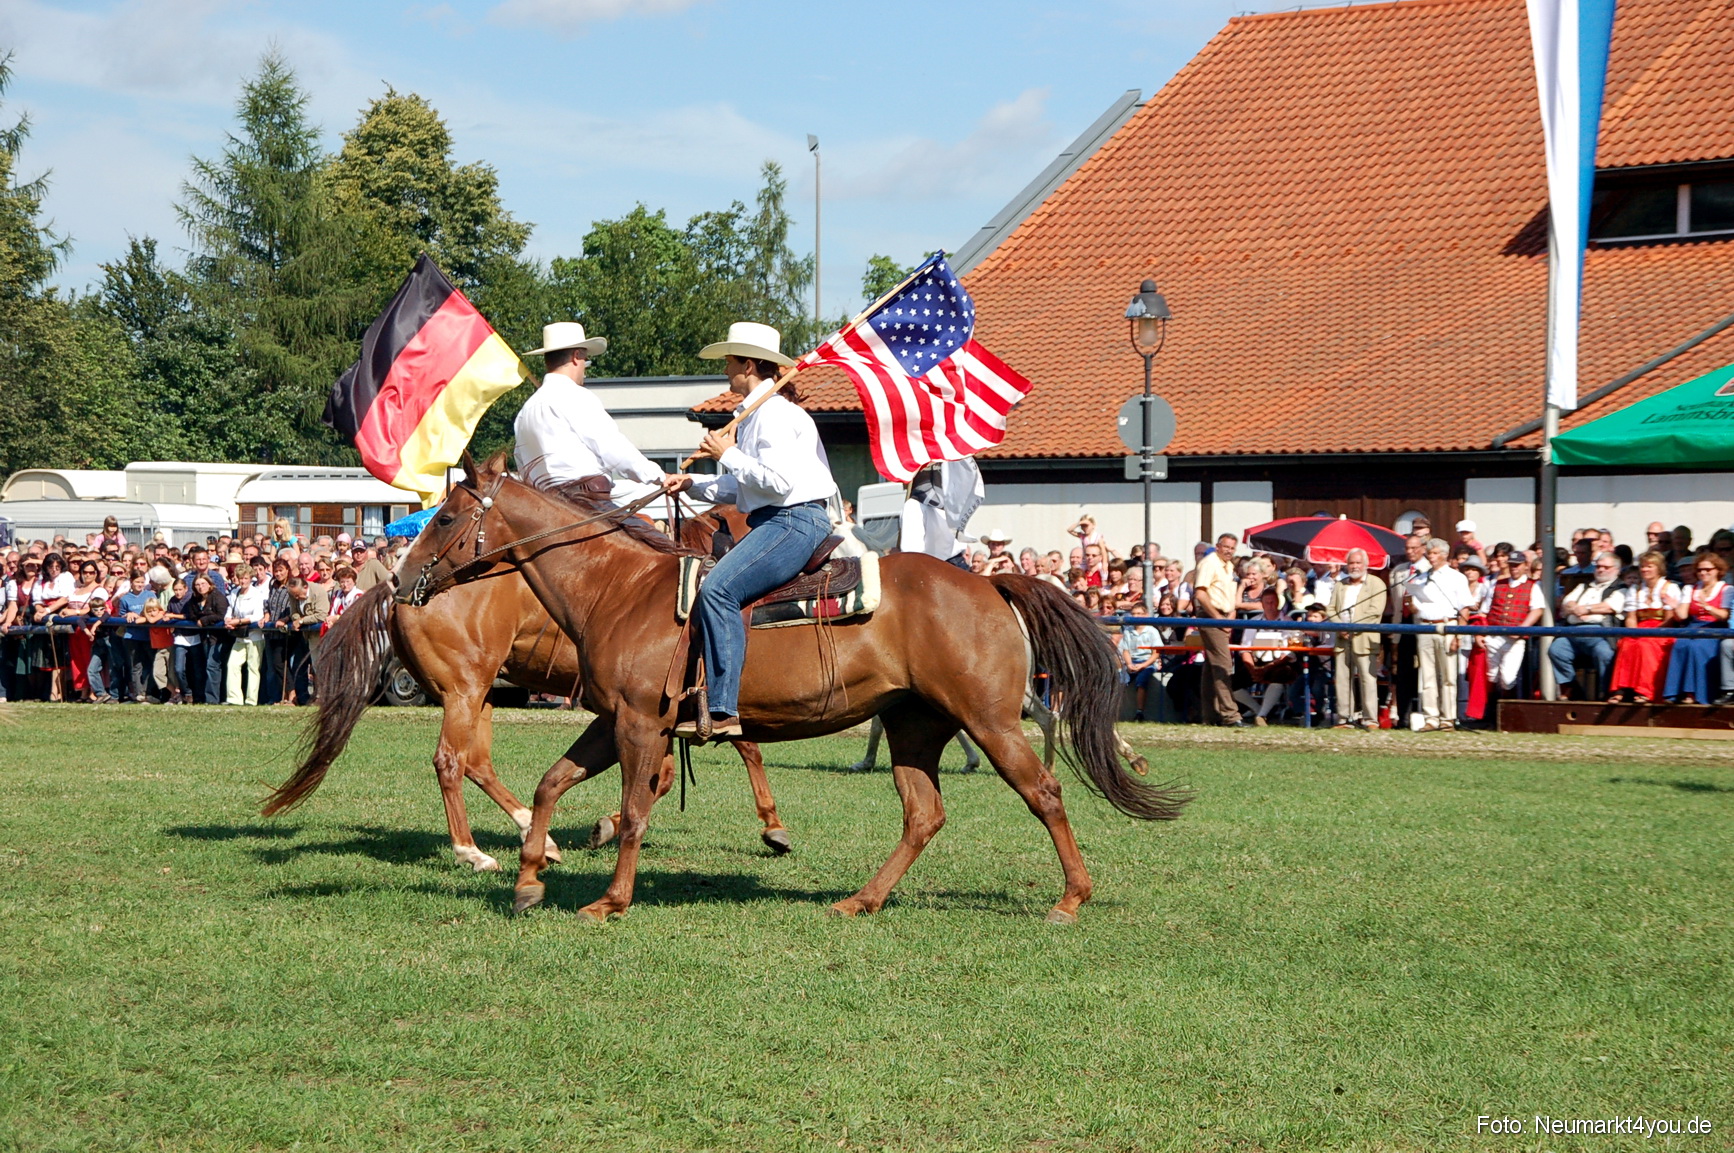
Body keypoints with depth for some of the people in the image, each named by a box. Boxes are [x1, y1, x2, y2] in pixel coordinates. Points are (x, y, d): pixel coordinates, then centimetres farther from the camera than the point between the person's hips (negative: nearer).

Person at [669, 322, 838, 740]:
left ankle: (722, 710, -31)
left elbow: (779, 480, -22)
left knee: (717, 590, -25)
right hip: (774, 523, 12)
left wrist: (728, 455, -13)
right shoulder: (754, 414, 21)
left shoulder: (775, 413, -11)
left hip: (795, 523, -12)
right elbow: (743, 488, 27)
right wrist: (693, 484, 15)